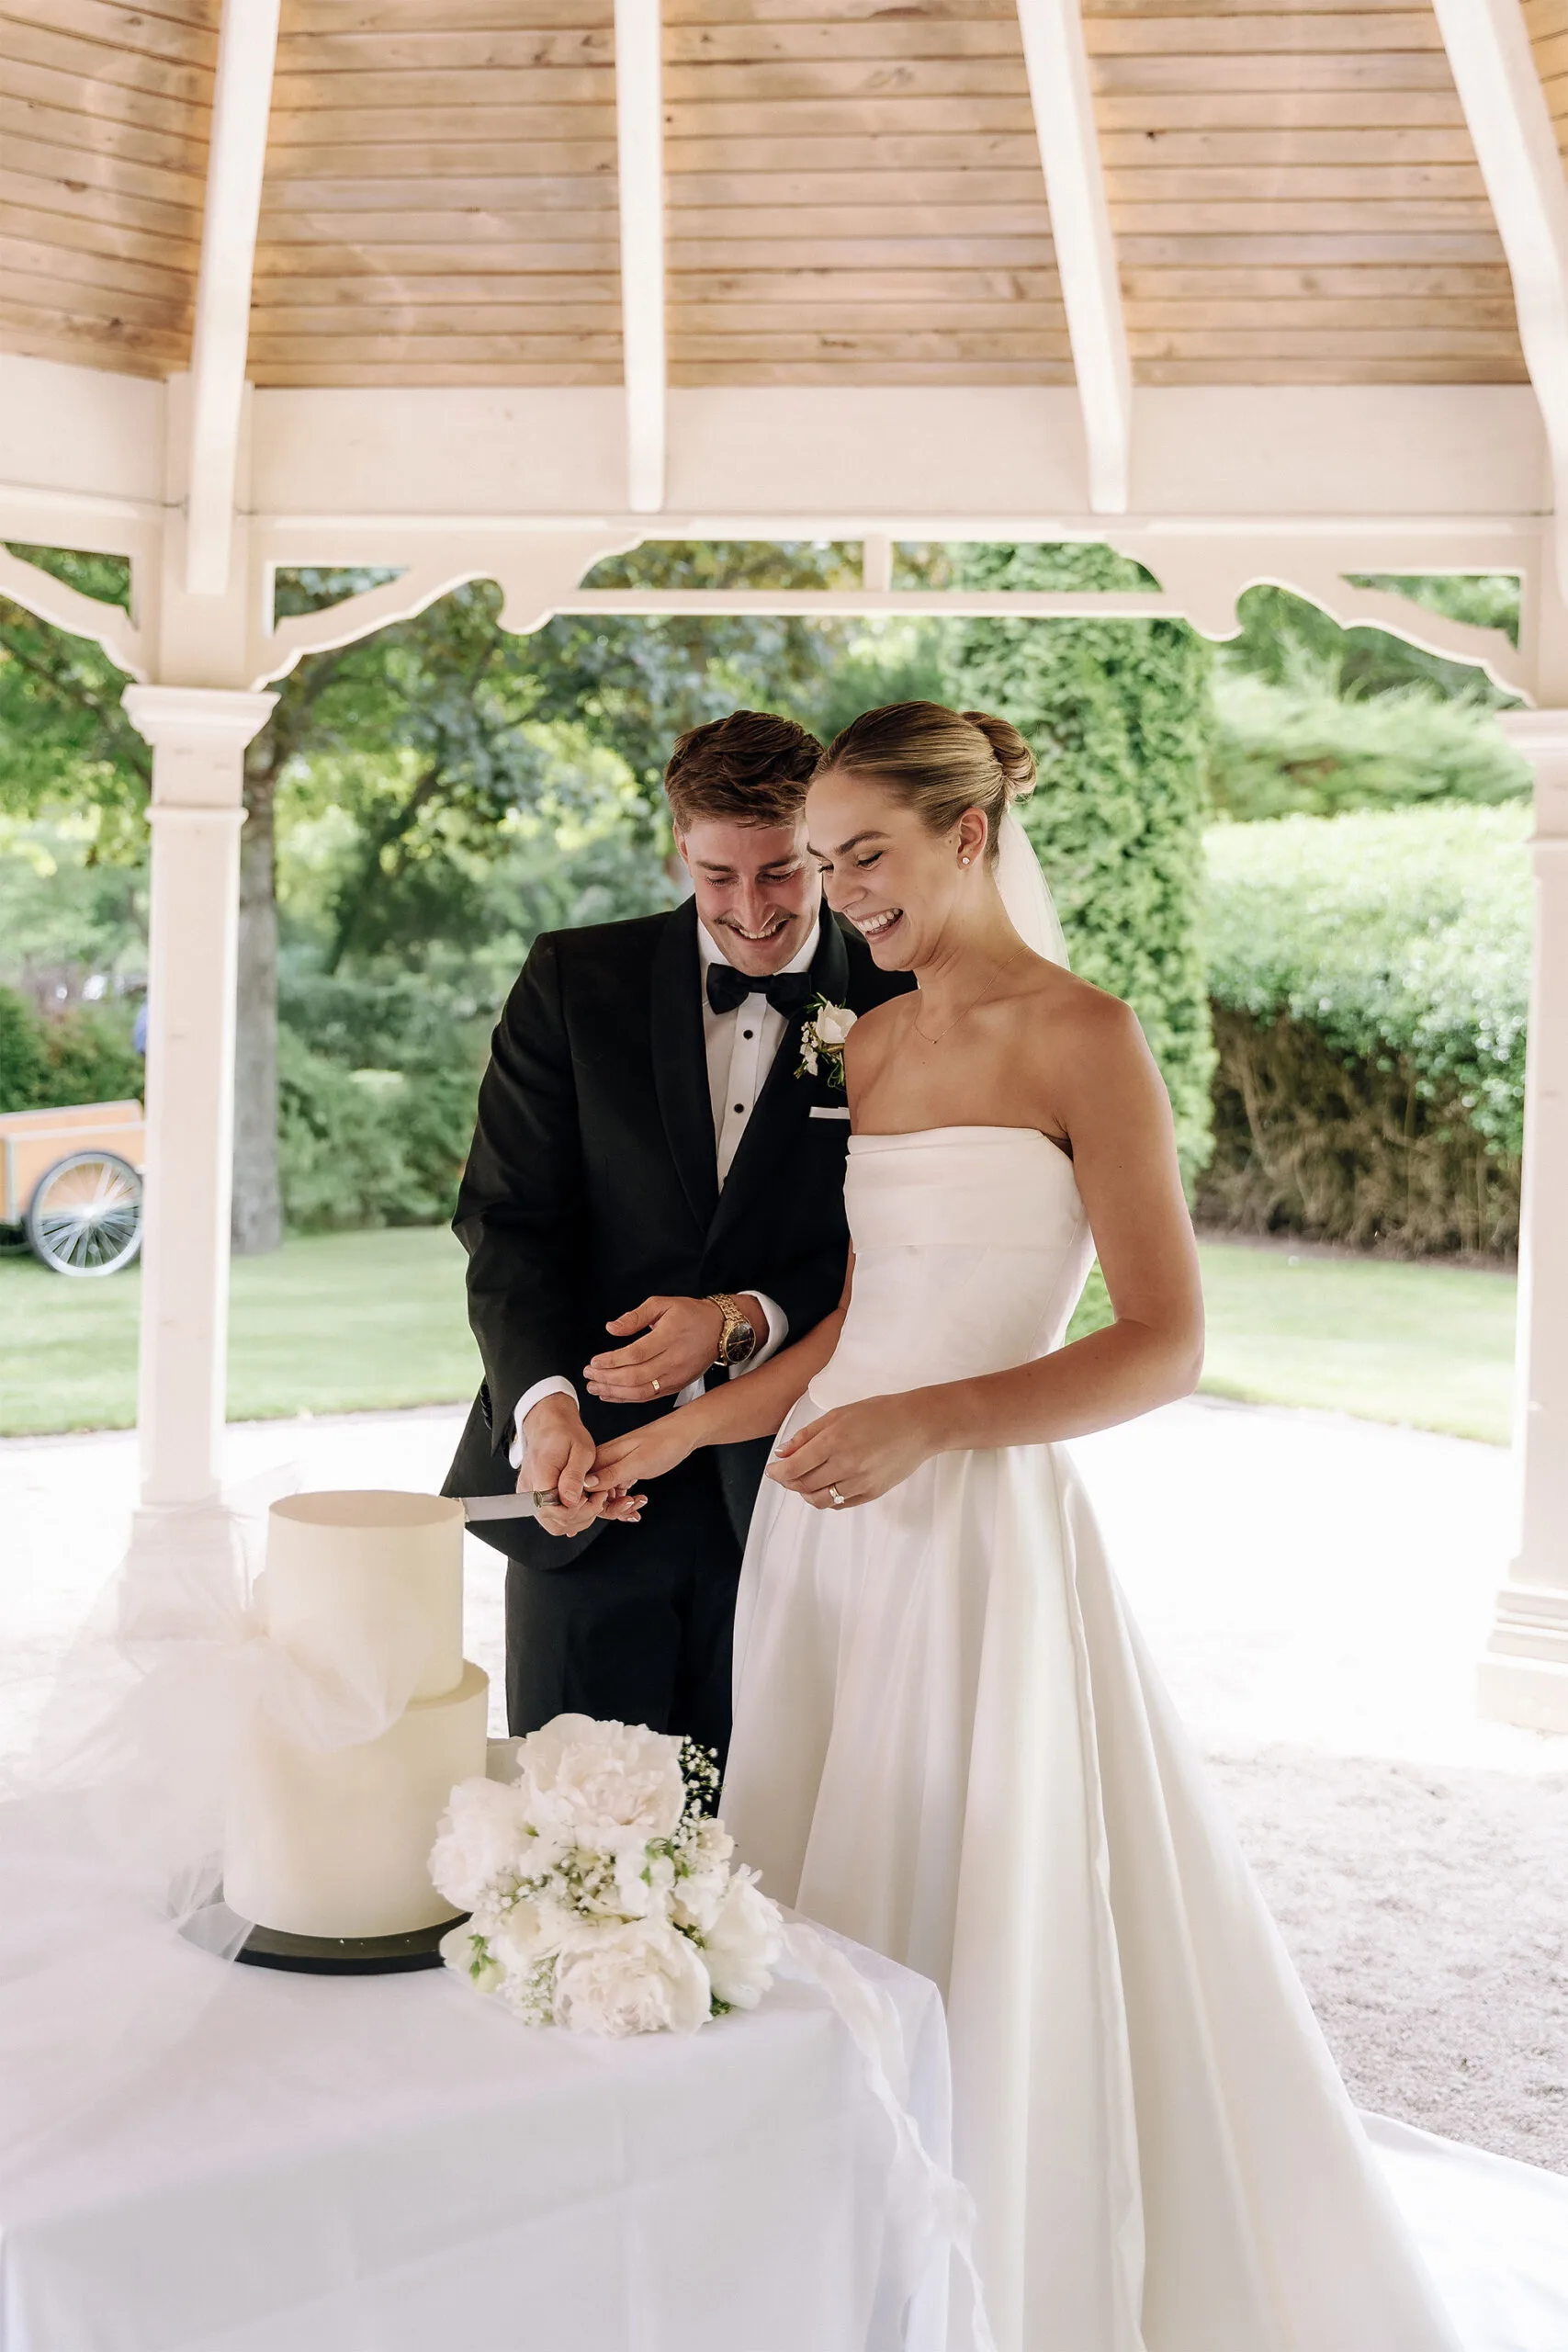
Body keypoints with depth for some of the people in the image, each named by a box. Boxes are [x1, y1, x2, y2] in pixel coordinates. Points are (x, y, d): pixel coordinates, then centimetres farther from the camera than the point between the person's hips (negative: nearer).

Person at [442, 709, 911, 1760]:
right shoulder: (574, 982, 1)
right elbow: (510, 1220, -3)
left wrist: (747, 1321, -18)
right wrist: (542, 1402, -20)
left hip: (786, 1500, 0)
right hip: (588, 1484, 1)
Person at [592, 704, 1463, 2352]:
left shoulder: (1082, 1040, -9)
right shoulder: (871, 1046, 11)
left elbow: (1164, 1346, -14)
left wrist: (924, 1425, -24)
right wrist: (682, 1432, 11)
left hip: (975, 1532, -7)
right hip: (830, 1525, 7)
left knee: (982, 1944, 2)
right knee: (821, 1931, 12)